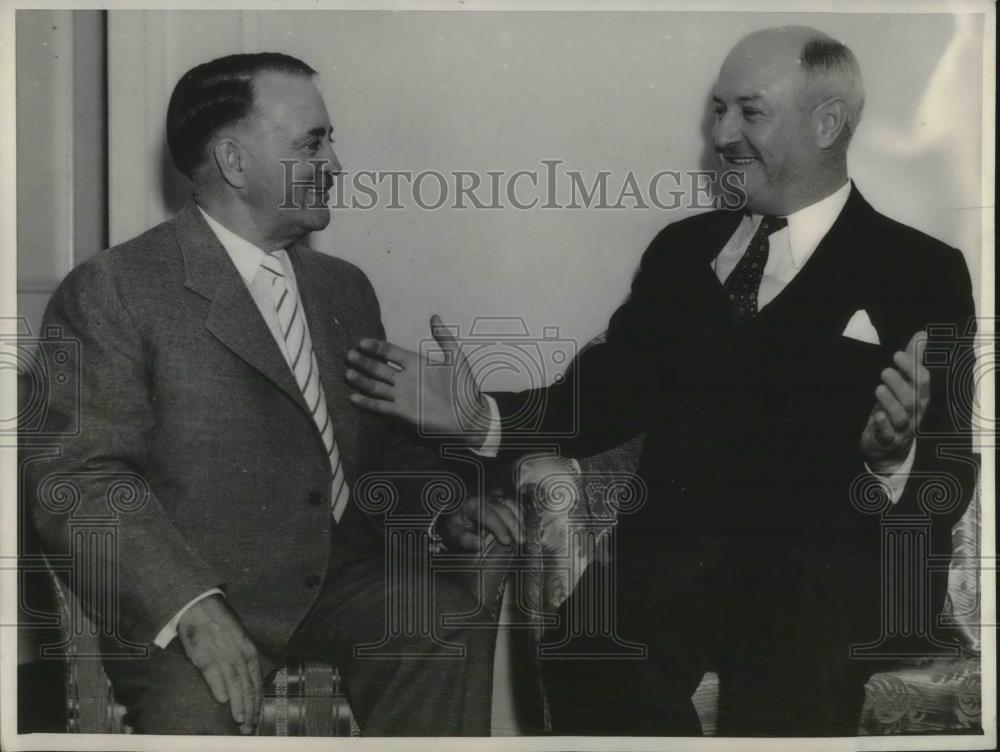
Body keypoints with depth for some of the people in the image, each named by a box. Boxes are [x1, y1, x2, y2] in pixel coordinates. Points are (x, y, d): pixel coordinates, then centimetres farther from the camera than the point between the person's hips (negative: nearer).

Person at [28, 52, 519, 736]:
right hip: (183, 599, -4)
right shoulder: (113, 292, -5)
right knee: (200, 708, -32)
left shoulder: (345, 288, 16)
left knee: (454, 633, -23)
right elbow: (79, 479, -11)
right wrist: (193, 608, -24)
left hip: (342, 578, 5)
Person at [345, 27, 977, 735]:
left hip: (825, 567, -3)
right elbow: (608, 396, 12)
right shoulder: (683, 247, 18)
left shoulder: (922, 271, 4)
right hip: (670, 551, 3)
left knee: (782, 710, -33)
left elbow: (946, 486, -2)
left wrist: (896, 456, -25)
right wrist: (481, 418, -3)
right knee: (586, 672, -29)